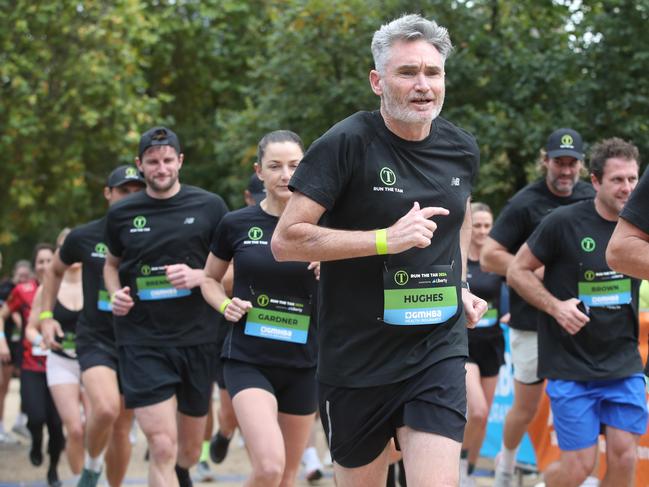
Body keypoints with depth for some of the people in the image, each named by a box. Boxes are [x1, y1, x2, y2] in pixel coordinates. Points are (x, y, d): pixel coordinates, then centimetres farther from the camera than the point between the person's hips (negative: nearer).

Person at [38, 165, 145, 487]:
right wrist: (46, 316, 11)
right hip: (95, 339, -2)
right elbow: (54, 270, 17)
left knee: (121, 427, 9)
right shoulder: (84, 237, -2)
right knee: (105, 409, -26)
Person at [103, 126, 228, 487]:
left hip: (197, 339, 1)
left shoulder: (209, 206, 0)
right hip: (142, 342, -1)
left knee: (190, 449, 14)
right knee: (162, 448, -15)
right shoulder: (122, 213, 4)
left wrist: (198, 276, -13)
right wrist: (116, 294, 0)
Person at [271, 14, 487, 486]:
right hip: (357, 355, -3)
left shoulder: (461, 148, 4)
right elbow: (285, 241, -18)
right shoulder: (346, 143, -13)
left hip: (438, 350, 3)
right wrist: (386, 239, -24)